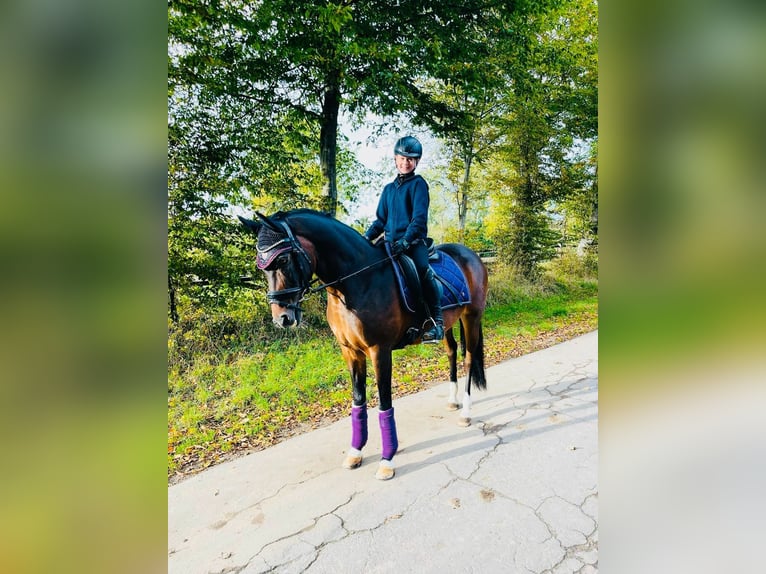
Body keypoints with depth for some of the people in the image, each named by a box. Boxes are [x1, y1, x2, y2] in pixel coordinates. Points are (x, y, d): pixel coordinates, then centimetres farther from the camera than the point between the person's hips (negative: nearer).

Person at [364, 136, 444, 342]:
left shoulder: (418, 184, 2)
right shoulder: (388, 189, 19)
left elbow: (419, 217, -9)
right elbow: (381, 220, 19)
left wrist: (406, 240, -24)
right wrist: (366, 238, 2)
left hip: (414, 242, -6)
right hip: (391, 243, 6)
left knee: (423, 269, -30)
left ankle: (437, 322, -24)